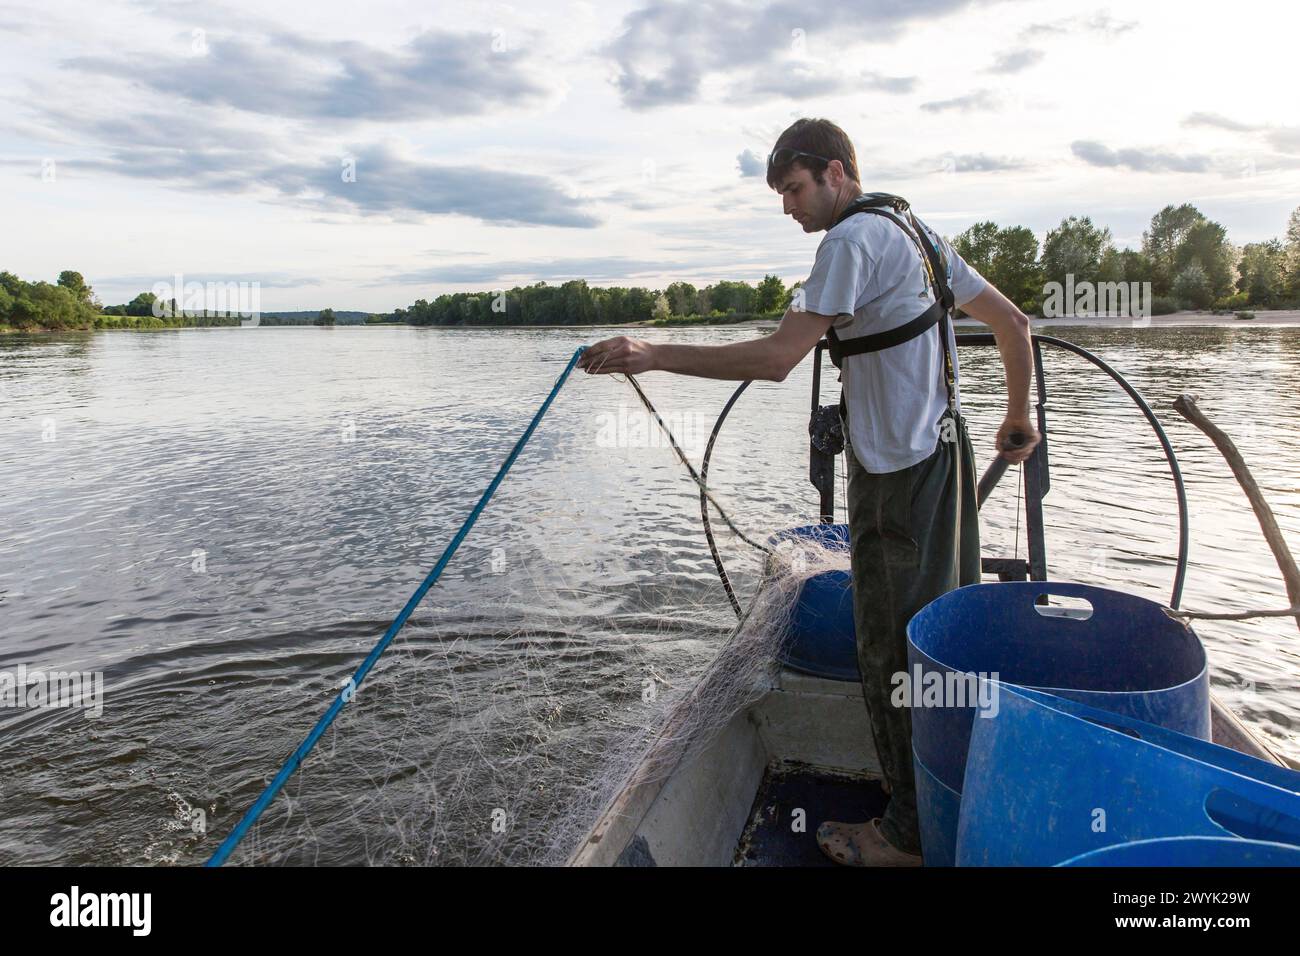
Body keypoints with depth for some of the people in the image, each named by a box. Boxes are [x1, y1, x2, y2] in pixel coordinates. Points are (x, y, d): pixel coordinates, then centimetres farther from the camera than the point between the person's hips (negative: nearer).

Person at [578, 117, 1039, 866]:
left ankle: (912, 834, 14)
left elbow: (777, 359, -26)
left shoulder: (854, 238, -15)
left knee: (895, 654, 0)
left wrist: (654, 355, -24)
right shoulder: (917, 231, 15)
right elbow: (1014, 323, 19)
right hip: (944, 454, 10)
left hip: (899, 476, -10)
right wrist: (1020, 418, 28)